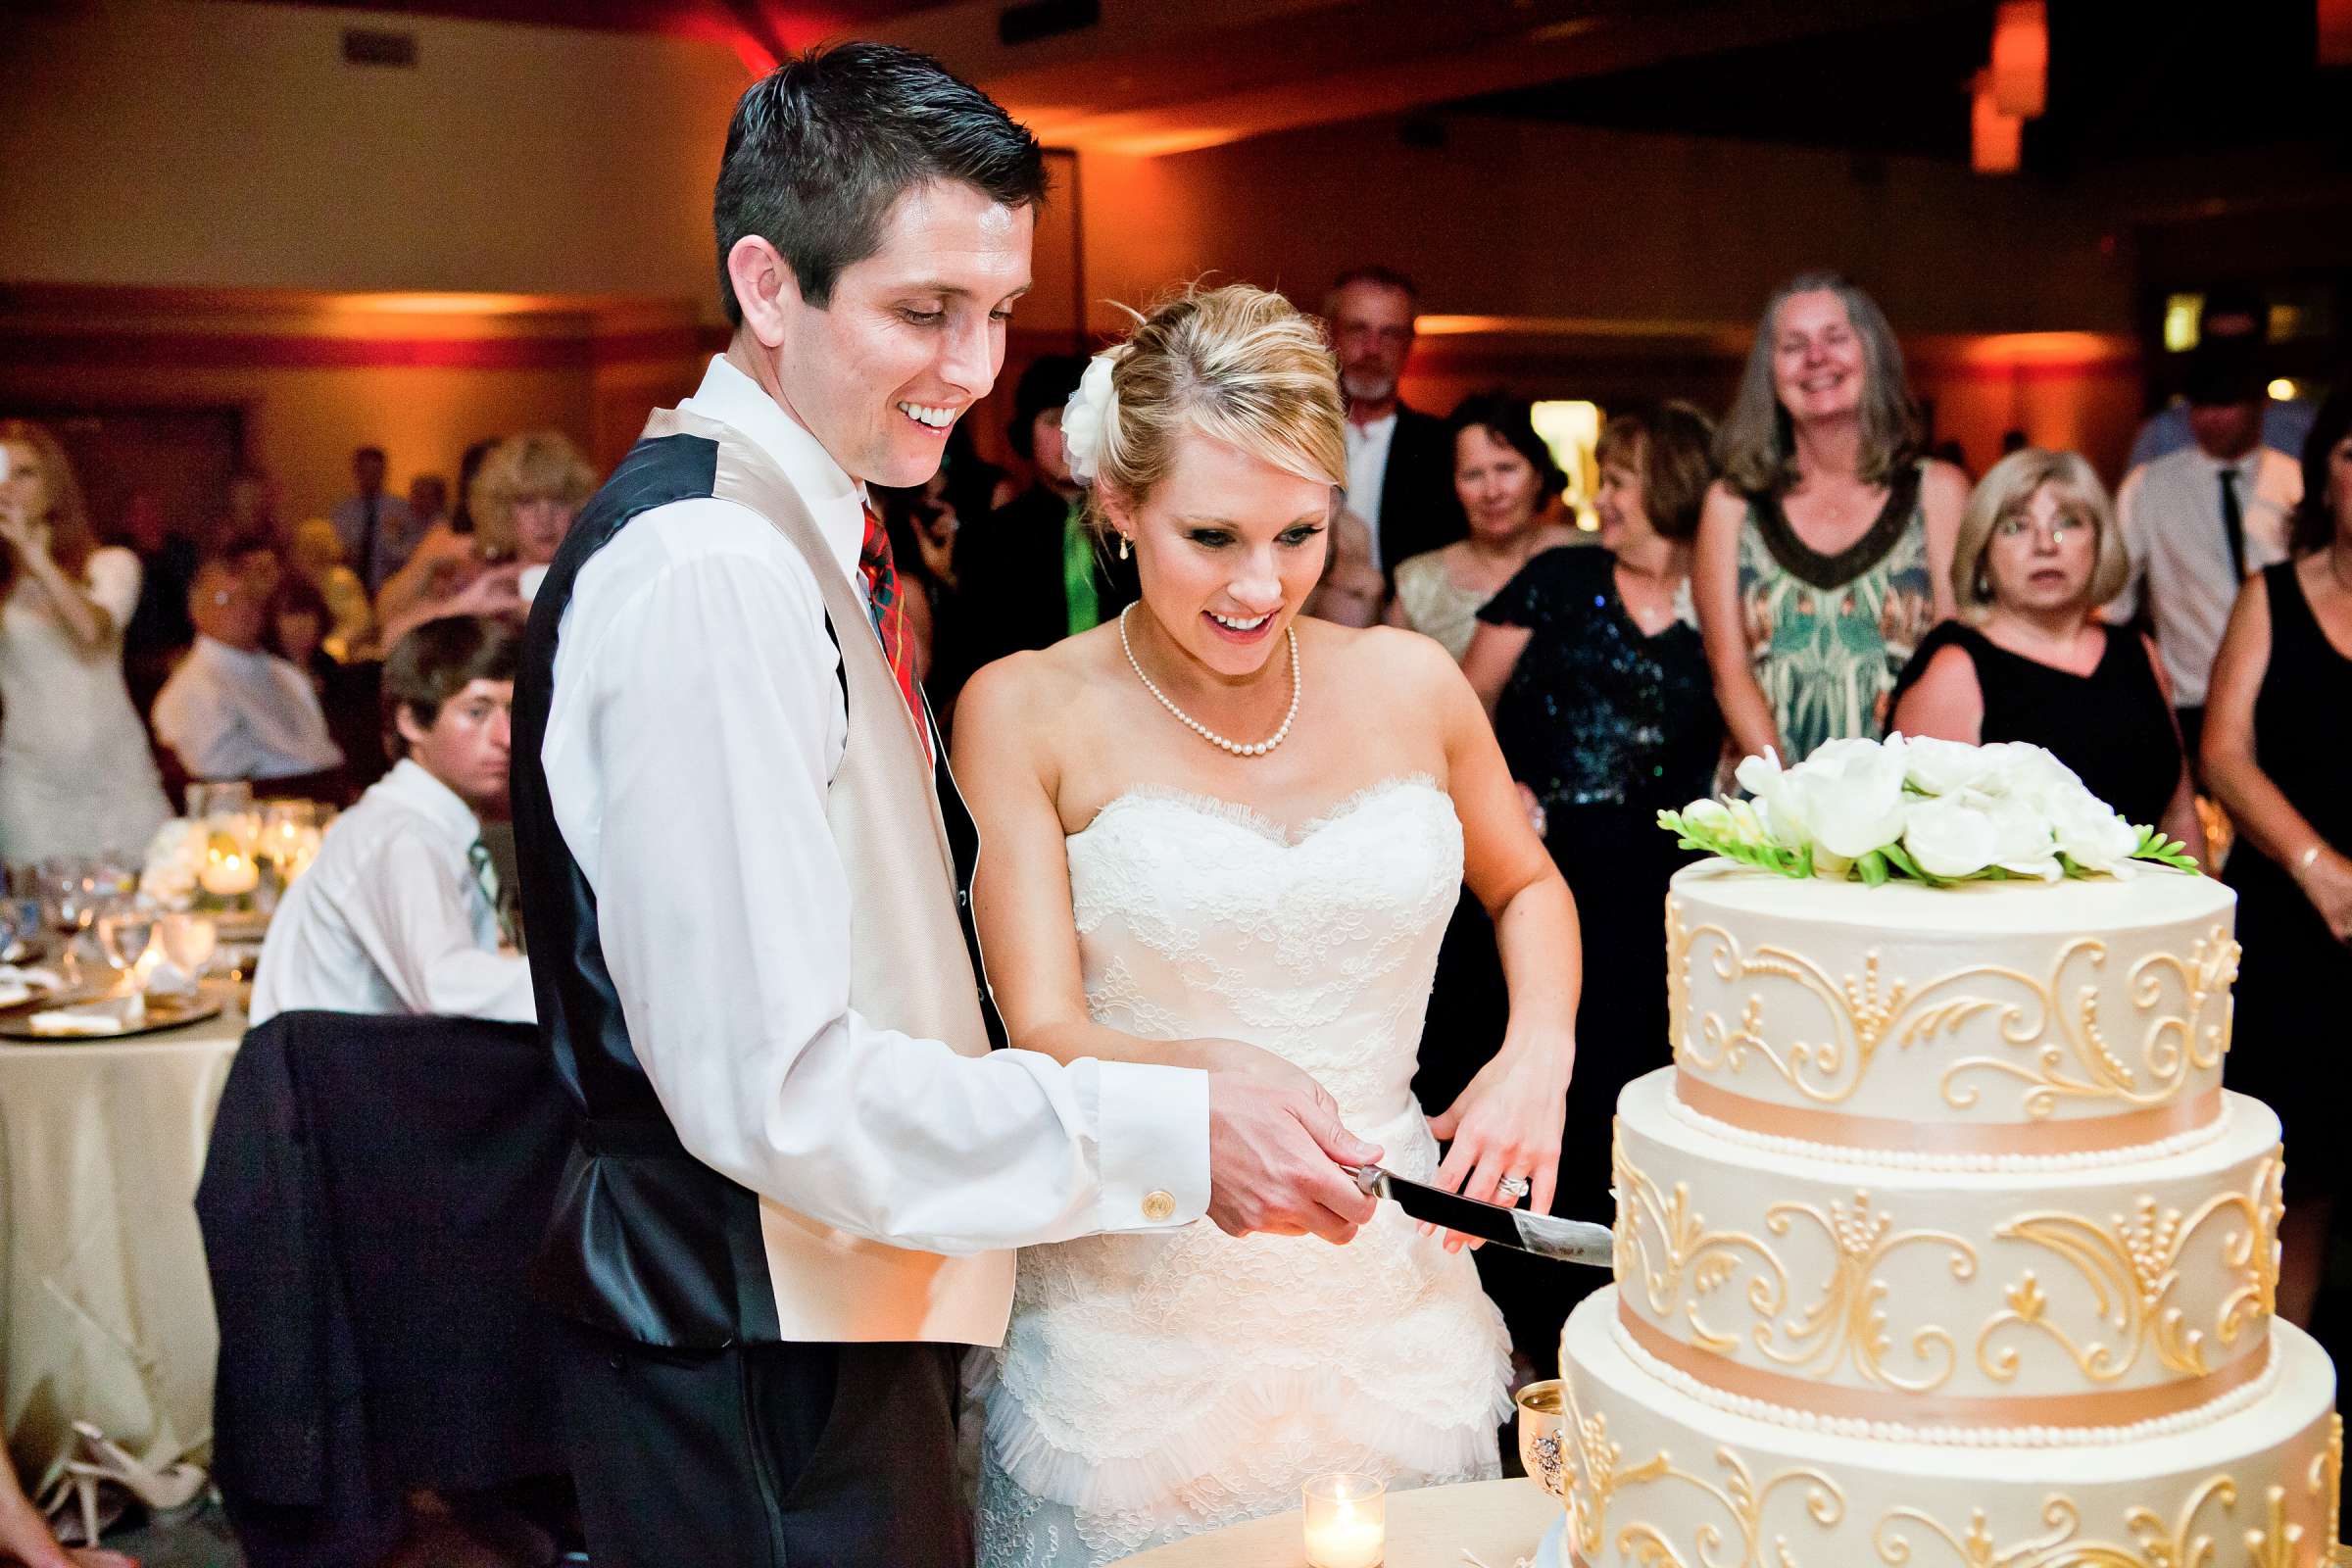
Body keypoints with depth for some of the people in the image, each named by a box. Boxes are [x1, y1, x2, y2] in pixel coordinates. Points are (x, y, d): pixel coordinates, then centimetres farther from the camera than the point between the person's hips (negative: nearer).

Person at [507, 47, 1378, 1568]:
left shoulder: (801, 538, 8)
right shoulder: (710, 573, -24)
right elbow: (775, 1087, -27)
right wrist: (1167, 1136, -22)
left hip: (852, 1310, 9)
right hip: (755, 1367, -9)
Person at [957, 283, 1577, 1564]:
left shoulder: (1407, 683, 2)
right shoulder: (1026, 712, -7)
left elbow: (1526, 884, 20)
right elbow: (1044, 1037, -13)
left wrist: (1539, 1051, 1)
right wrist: (1209, 1077, -33)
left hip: (1392, 1306, 3)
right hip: (1139, 1326, -3)